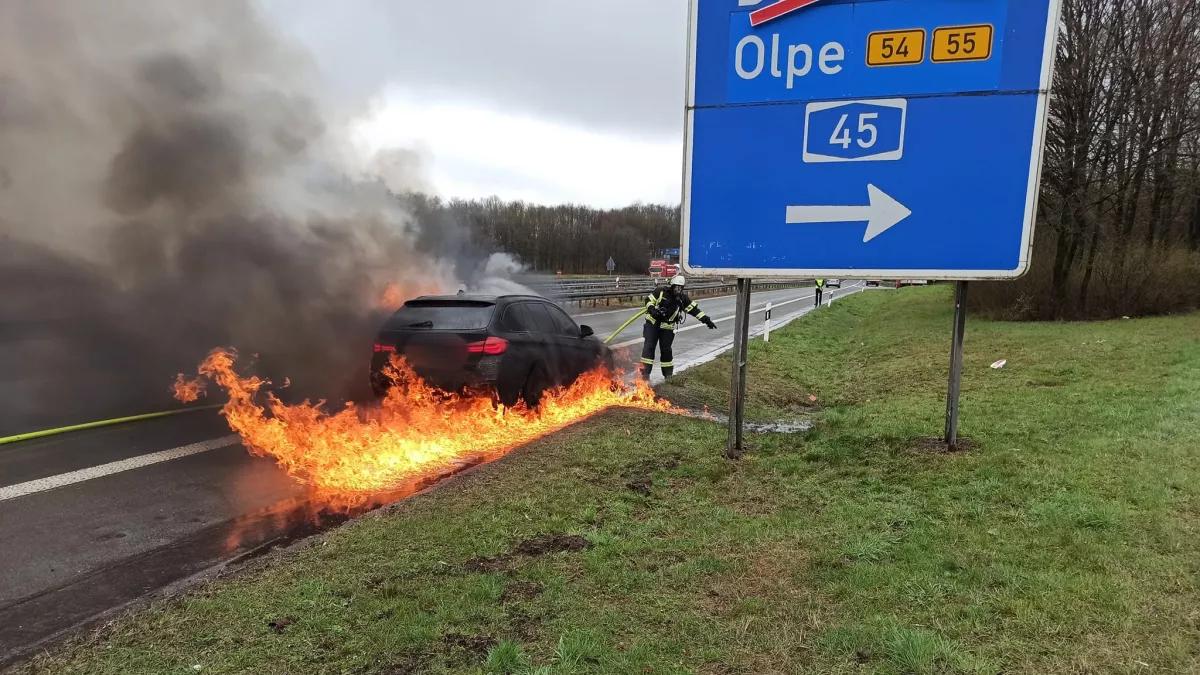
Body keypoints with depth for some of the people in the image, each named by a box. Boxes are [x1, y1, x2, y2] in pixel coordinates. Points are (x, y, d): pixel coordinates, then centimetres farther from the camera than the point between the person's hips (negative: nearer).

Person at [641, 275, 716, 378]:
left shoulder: (683, 298, -1)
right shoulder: (660, 292, -9)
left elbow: (694, 309, 0)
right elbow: (649, 300, -3)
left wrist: (706, 320, -4)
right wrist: (652, 310, -22)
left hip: (667, 328, 2)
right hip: (652, 323, -2)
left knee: (666, 350, 6)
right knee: (649, 346, -8)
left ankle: (668, 374, 21)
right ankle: (645, 372, -8)